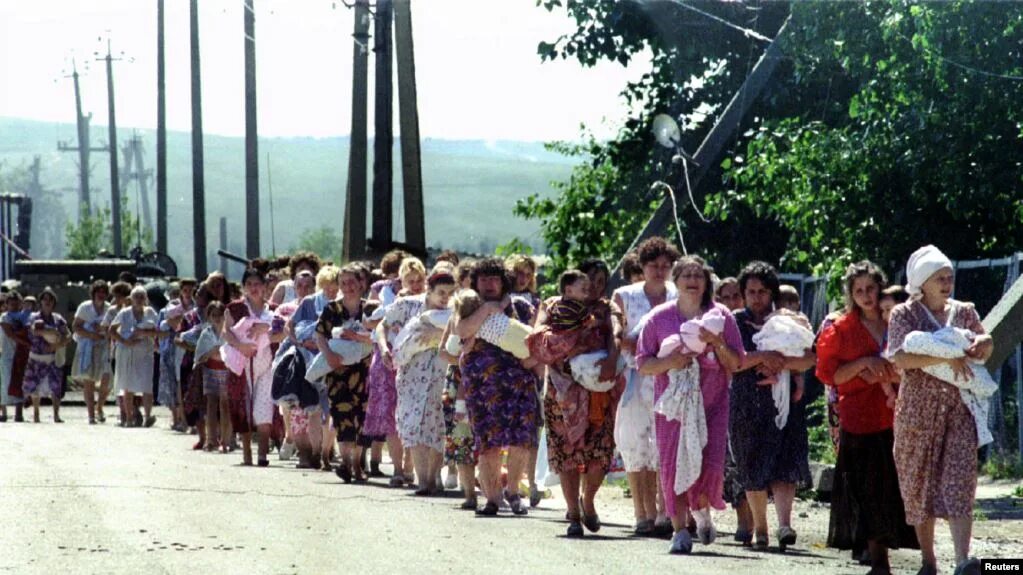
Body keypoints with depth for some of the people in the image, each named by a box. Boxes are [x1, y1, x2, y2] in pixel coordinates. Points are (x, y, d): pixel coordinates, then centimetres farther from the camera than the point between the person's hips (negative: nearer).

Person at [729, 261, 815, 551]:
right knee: (753, 467, 2)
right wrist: (763, 357, -14)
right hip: (747, 404, 1)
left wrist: (782, 364, -14)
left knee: (785, 464, -14)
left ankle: (785, 523, -25)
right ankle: (759, 527, 13)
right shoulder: (735, 322, 8)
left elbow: (809, 359, 2)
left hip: (785, 400, 0)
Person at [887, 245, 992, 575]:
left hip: (959, 409, 2)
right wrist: (946, 358, -23)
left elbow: (983, 354, 21)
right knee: (920, 484, 3)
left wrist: (984, 344, -4)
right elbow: (900, 358, -15)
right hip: (919, 408, -2)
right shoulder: (904, 314, 0)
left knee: (959, 482, -12)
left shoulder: (964, 312, 12)